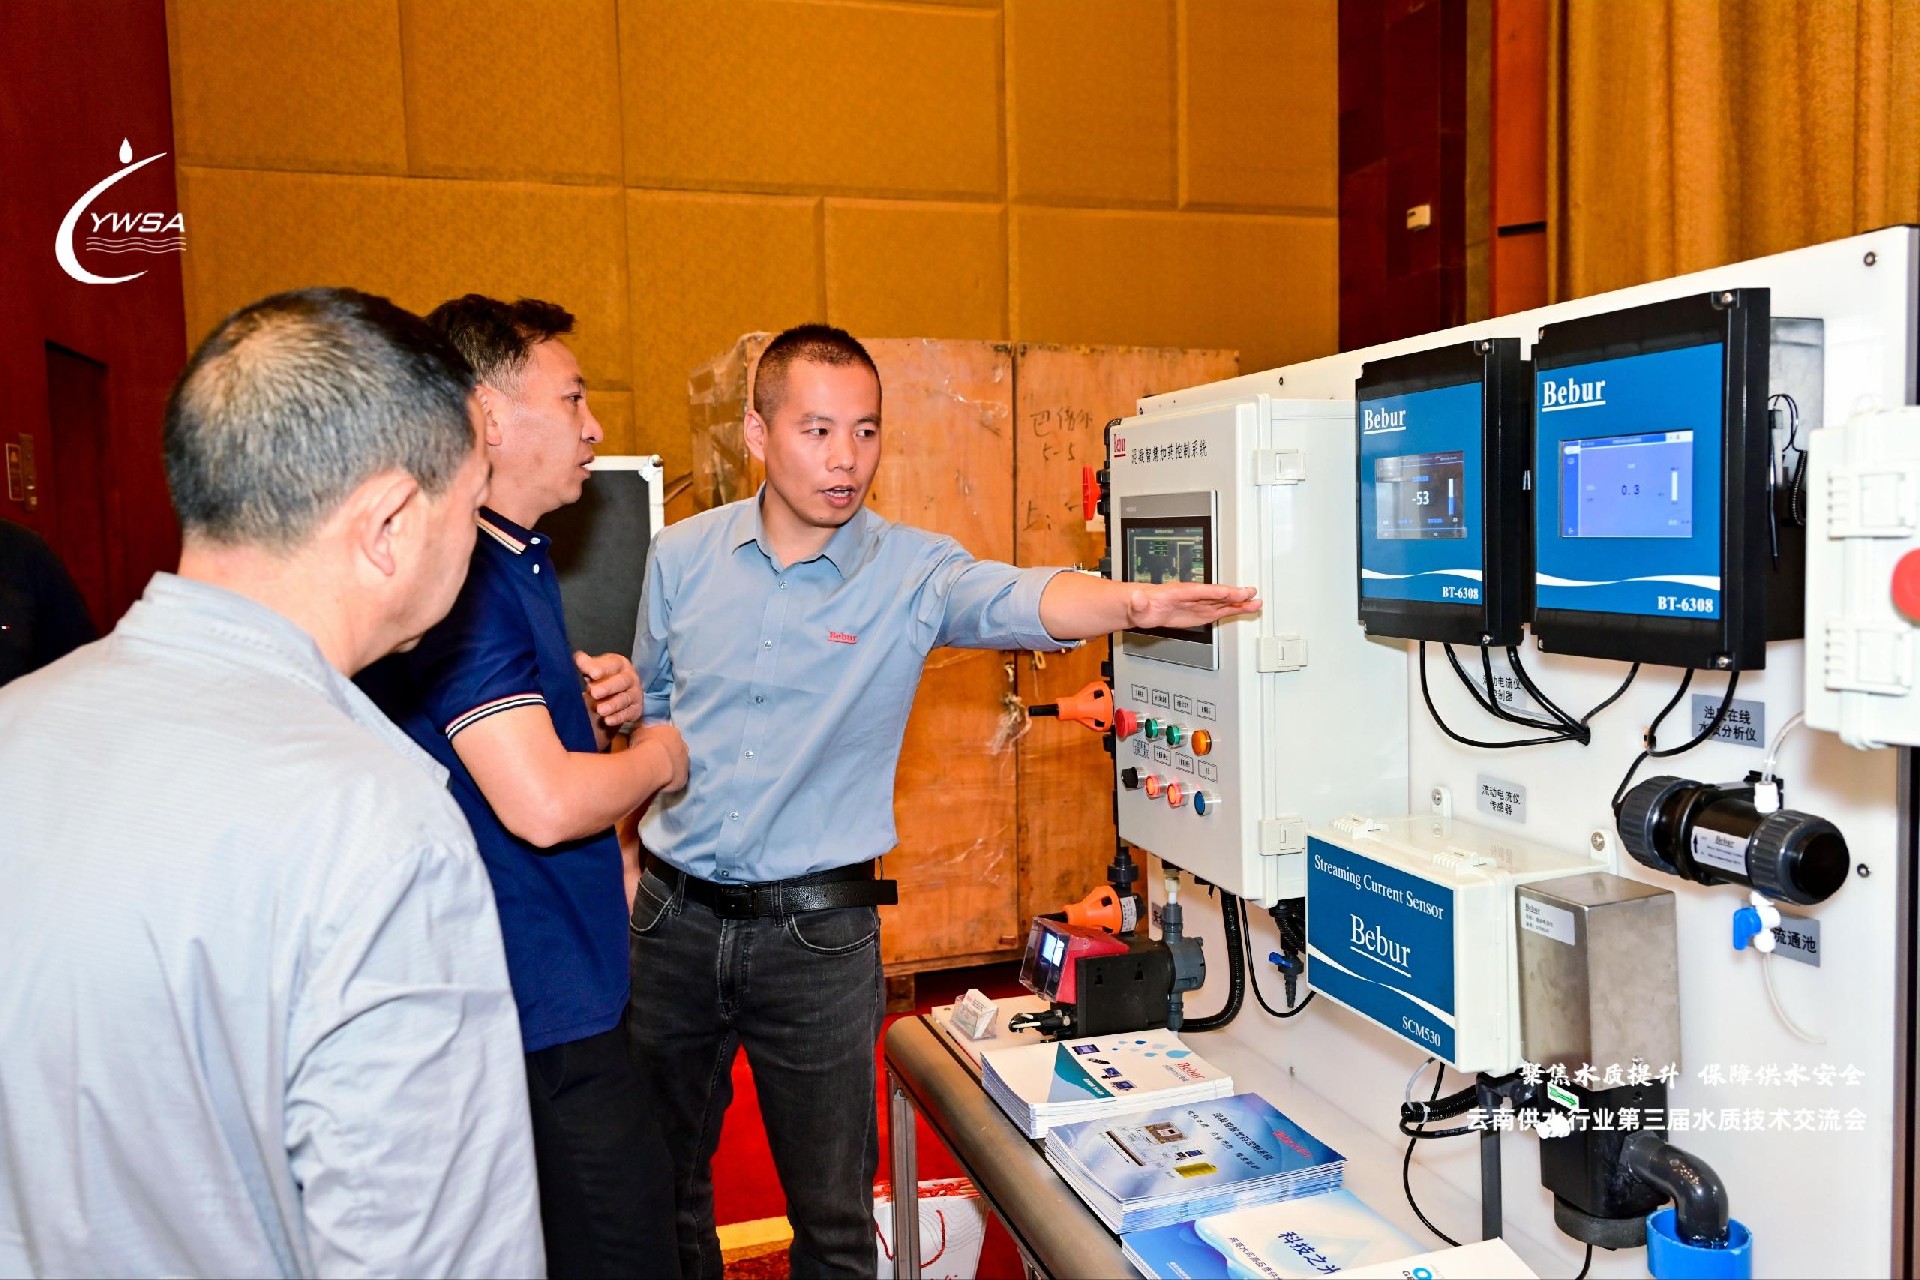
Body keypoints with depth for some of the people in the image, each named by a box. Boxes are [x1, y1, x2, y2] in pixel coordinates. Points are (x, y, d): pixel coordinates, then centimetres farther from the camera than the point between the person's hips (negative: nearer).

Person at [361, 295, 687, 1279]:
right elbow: (543, 803, -28)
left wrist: (589, 699, 5)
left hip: (561, 987, 10)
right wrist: (662, 754, -9)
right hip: (538, 1012, -10)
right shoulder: (461, 576, -20)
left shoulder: (517, 559, 12)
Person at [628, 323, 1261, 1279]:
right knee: (657, 1176, 21)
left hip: (818, 935, -2)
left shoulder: (911, 573, -10)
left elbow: (1017, 600, -31)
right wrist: (636, 847, 8)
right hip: (672, 916, 3)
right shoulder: (683, 557, -1)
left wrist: (1133, 603, -51)